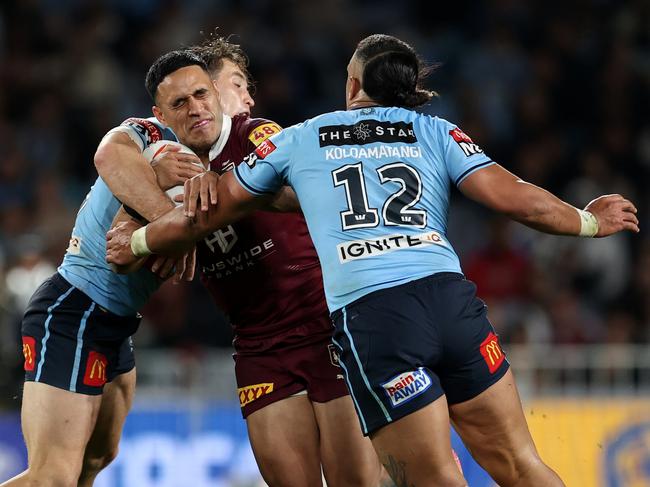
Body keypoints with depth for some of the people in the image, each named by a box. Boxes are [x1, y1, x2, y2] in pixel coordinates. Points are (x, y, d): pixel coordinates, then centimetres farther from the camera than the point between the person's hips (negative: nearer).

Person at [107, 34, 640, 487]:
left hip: (367, 318, -1)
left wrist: (135, 243, 42)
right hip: (451, 297, 1)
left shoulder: (298, 140, 20)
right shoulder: (435, 132, 19)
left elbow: (206, 214, 25)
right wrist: (588, 221, 26)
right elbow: (515, 198, 9)